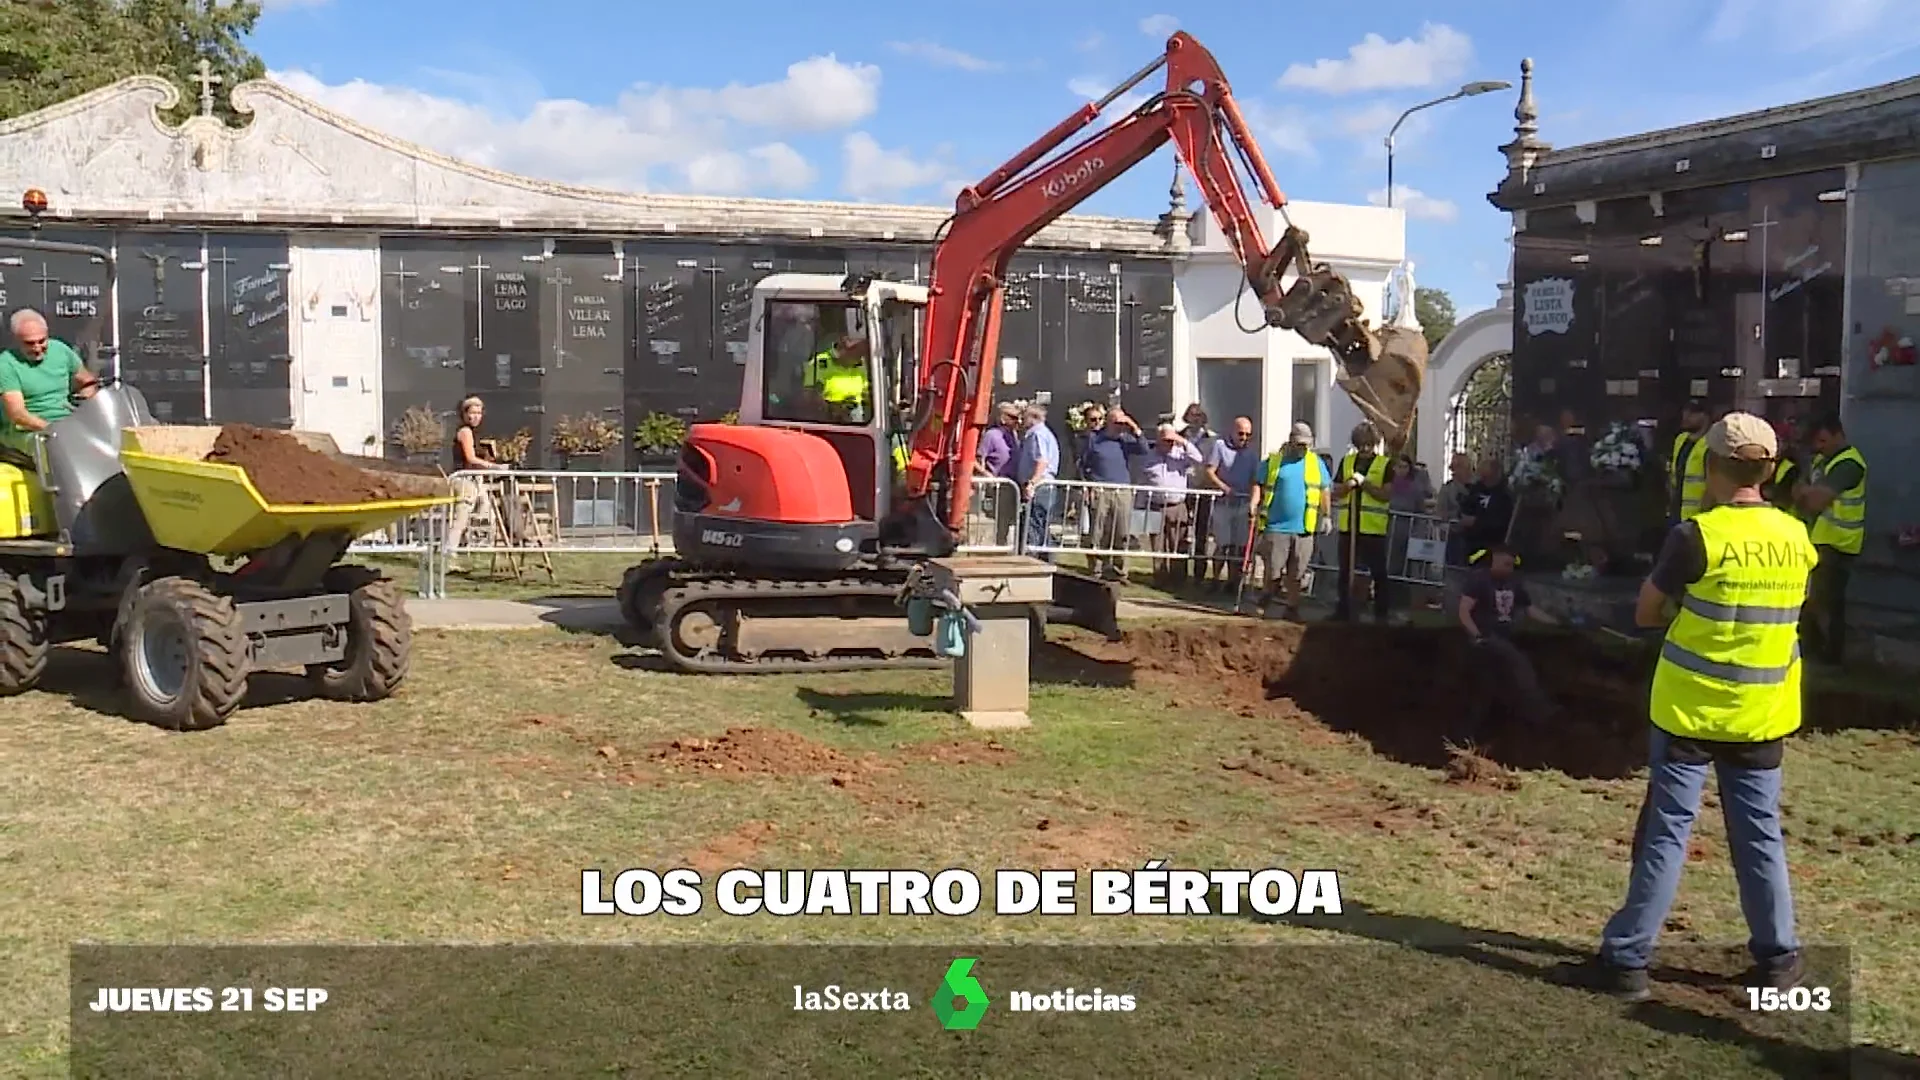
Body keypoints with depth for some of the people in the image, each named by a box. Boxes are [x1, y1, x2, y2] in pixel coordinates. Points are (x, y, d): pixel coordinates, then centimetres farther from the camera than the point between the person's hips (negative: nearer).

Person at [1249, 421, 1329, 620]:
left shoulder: (1316, 463, 10)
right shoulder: (1274, 460, 5)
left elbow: (1324, 491, 14)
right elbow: (1259, 485, 6)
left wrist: (1326, 515, 8)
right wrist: (1254, 503, -10)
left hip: (1303, 528, 1)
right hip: (1276, 525, -1)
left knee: (1296, 573, 3)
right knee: (1273, 569, 1)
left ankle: (1291, 607, 14)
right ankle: (1265, 597, 26)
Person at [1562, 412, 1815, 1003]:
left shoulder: (1696, 536, -16)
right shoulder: (1796, 538, 1)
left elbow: (1645, 613, -7)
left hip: (1690, 709, -4)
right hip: (1762, 715, 5)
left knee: (1665, 833, 1)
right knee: (1760, 834, 15)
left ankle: (1626, 959, 5)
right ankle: (1778, 957, 24)